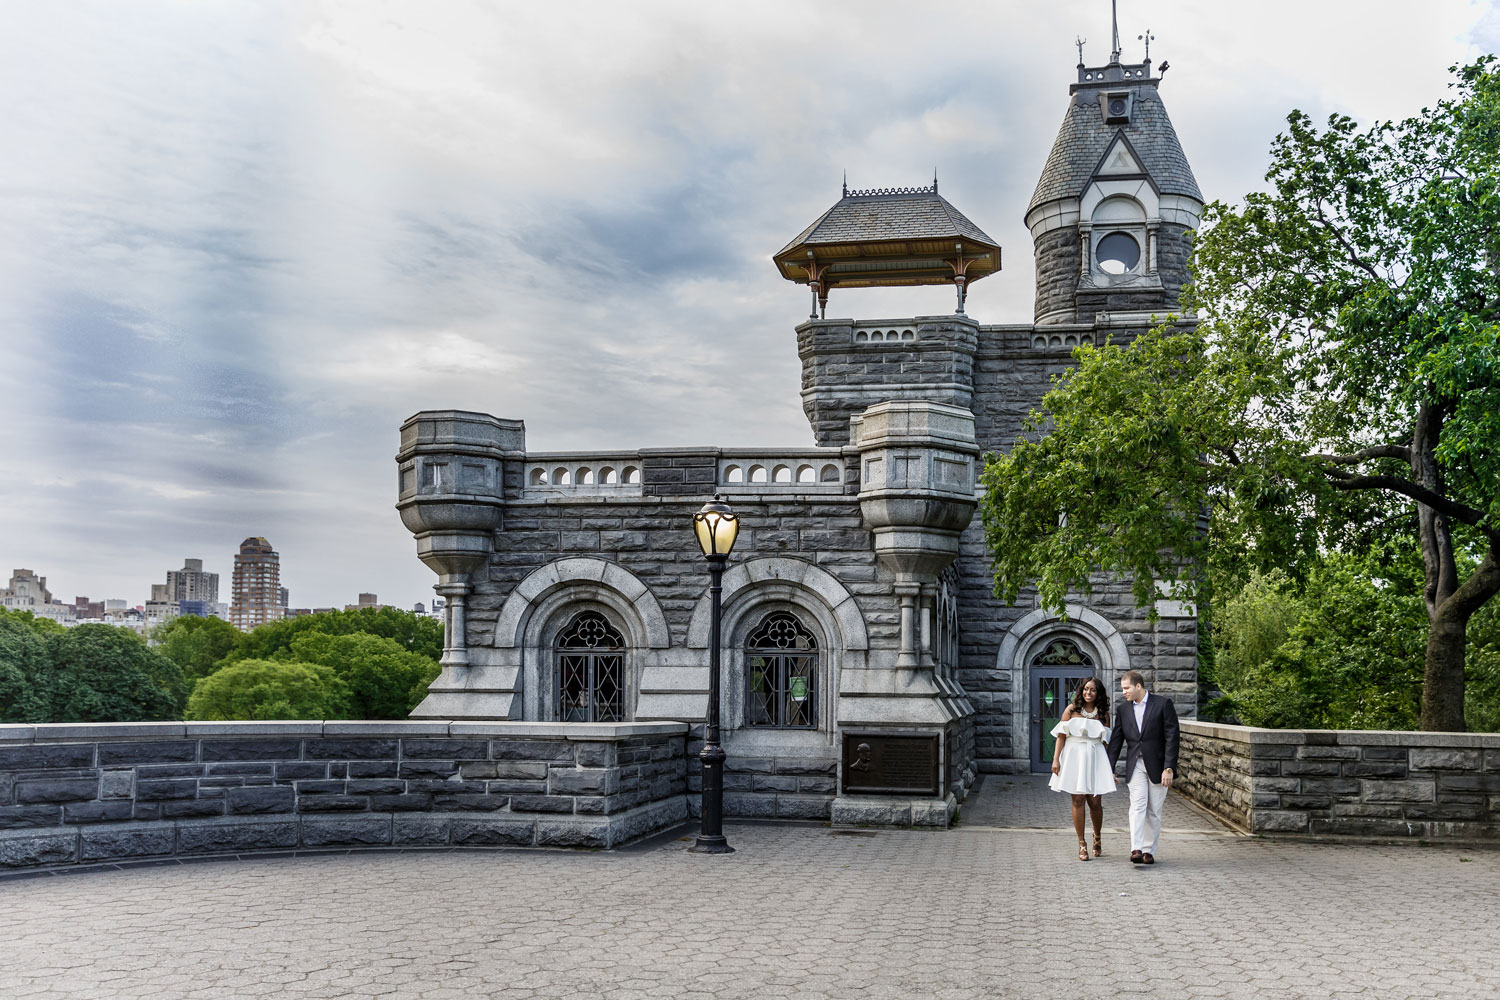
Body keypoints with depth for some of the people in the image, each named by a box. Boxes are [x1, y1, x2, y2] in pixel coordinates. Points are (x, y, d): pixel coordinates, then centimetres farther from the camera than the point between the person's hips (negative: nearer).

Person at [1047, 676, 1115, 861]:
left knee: (1095, 801, 1)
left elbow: (1107, 741, 11)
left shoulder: (1103, 714, 8)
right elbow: (1061, 736, 2)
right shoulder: (1072, 709, 3)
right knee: (1078, 801, -1)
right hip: (1074, 756, -1)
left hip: (1095, 758, 1)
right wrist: (1056, 759, -6)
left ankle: (1097, 838, 26)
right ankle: (1081, 844, 7)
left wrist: (1111, 767, 8)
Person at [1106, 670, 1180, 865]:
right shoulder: (1123, 709, 7)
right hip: (1135, 765, 2)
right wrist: (1109, 769, 7)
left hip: (1157, 766, -2)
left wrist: (1169, 768, -13)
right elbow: (1116, 741, 10)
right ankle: (1136, 850, -21)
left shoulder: (1163, 704, -4)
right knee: (1137, 806, -13)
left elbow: (1171, 738, -7)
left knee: (1154, 811, 3)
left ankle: (1149, 851, 12)